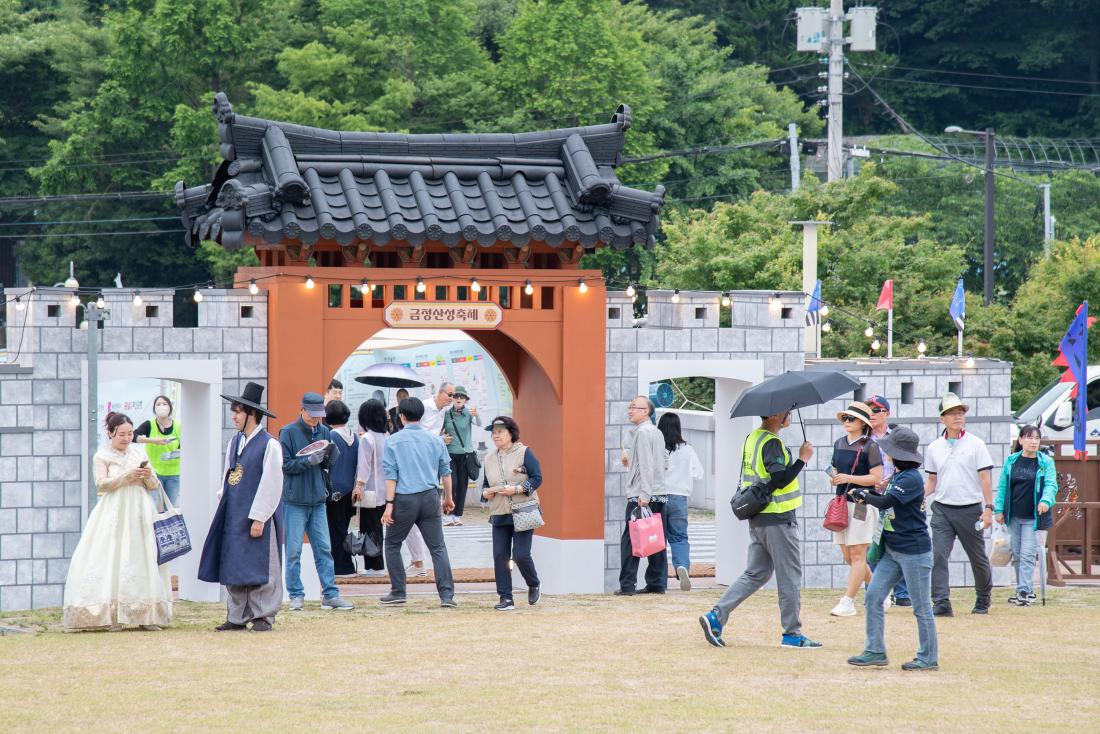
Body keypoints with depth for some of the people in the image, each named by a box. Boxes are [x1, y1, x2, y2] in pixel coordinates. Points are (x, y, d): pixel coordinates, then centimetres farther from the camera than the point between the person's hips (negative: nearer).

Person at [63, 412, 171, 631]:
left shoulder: (139, 453, 13)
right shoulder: (101, 456, 3)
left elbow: (154, 485, 13)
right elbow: (102, 484, -9)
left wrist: (148, 476, -9)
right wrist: (127, 476, -18)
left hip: (140, 513, 3)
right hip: (114, 514, -3)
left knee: (143, 559, -1)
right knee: (112, 560, -10)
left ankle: (146, 616, 0)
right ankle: (112, 617, -11)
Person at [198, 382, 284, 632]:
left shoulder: (269, 445, -10)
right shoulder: (234, 442, 11)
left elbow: (271, 485, -13)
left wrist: (259, 518, -15)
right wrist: (223, 505, 9)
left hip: (257, 515, -7)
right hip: (233, 515, 7)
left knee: (259, 565, -2)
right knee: (233, 566, 7)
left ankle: (263, 616, 5)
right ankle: (237, 617, 13)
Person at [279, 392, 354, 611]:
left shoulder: (324, 432, 9)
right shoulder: (288, 432, -5)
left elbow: (330, 463, 12)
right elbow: (285, 464, -9)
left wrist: (331, 455, -10)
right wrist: (309, 461, -21)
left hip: (318, 499, 4)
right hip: (295, 501, -4)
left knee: (324, 549, 5)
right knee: (293, 550, -1)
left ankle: (330, 594, 8)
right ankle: (296, 596, 5)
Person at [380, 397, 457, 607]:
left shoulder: (394, 441, -2)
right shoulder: (434, 440, 7)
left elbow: (391, 475, -6)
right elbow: (445, 472, 12)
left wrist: (389, 504, -6)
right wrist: (448, 498, 24)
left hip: (404, 499, -2)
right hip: (430, 497, 2)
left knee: (392, 544, 15)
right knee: (438, 547, 2)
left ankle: (398, 592, 13)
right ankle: (447, 594, -7)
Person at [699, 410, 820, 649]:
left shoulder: (752, 439, 12)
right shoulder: (772, 443, -17)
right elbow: (780, 480, -24)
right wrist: (802, 459, -17)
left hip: (757, 519, 9)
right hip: (778, 519, -9)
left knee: (754, 574, 12)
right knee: (790, 576, 1)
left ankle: (716, 616, 0)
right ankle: (792, 633, 6)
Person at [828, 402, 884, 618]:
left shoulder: (869, 447, -8)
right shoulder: (839, 444, 13)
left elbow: (876, 478, -12)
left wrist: (849, 478, -19)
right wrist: (834, 477, 0)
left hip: (862, 504, -8)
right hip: (842, 502, 8)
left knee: (857, 555, -6)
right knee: (848, 556, 10)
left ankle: (848, 602, -8)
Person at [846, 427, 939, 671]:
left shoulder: (911, 479, -18)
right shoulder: (897, 475, 12)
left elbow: (886, 502, -25)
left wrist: (863, 495, -9)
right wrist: (870, 495, 1)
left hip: (914, 552, -10)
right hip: (892, 550, 10)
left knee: (921, 607, 1)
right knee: (873, 596, 4)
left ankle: (928, 658, 9)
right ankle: (875, 651, 9)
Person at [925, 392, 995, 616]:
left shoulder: (975, 444, -1)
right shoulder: (934, 448, 9)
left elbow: (985, 477, -3)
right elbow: (932, 480, 14)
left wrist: (988, 508, -11)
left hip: (970, 509, -2)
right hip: (942, 509, 2)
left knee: (978, 558, 10)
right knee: (938, 555, -14)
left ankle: (983, 598, 29)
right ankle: (941, 603, -17)